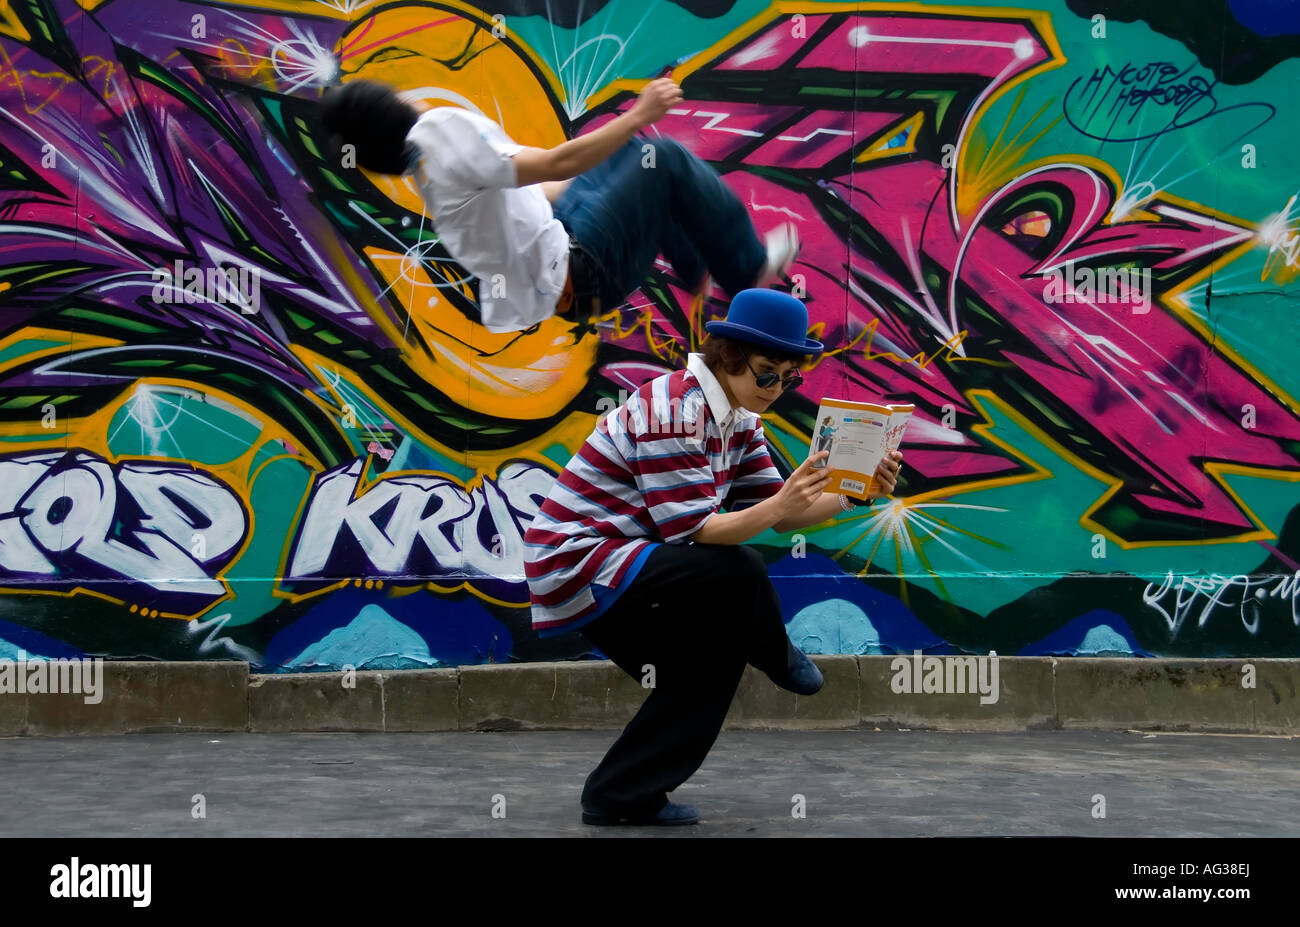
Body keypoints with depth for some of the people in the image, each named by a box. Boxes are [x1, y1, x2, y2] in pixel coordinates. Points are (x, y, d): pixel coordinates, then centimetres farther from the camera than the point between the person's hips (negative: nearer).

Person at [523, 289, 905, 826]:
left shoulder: (737, 419, 7)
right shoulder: (672, 412, -22)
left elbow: (776, 511, 3)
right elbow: (691, 532, -25)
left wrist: (853, 494, -10)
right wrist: (779, 506, -37)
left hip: (615, 571, 10)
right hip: (575, 563, -10)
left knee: (712, 663, 10)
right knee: (736, 571, -26)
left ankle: (621, 797, 16)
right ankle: (777, 659, 1)